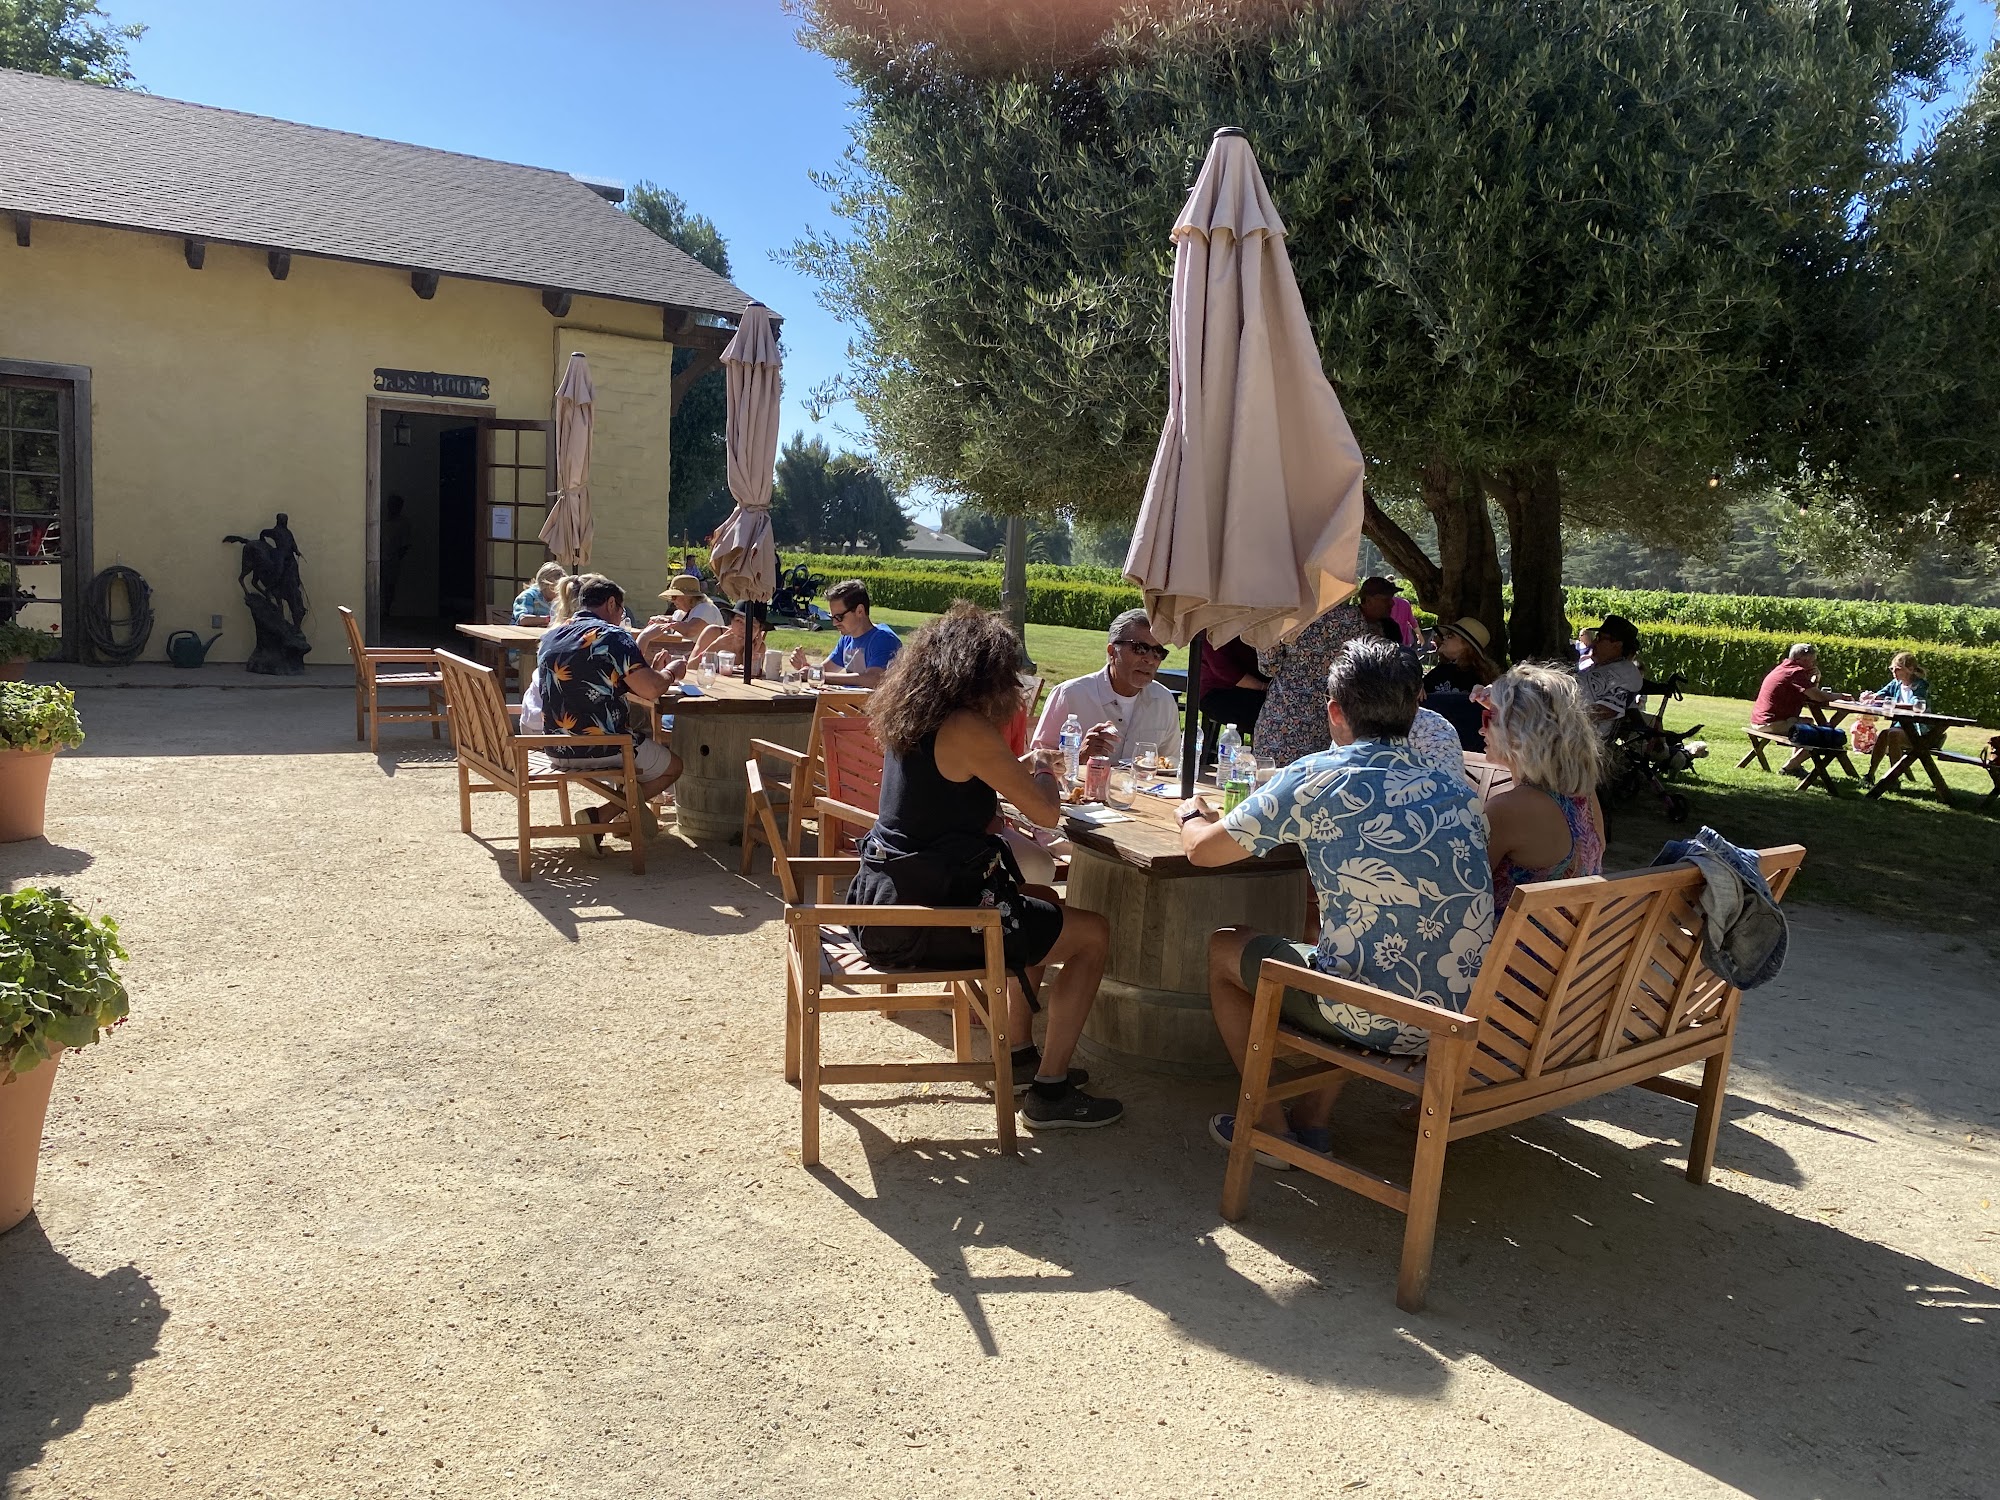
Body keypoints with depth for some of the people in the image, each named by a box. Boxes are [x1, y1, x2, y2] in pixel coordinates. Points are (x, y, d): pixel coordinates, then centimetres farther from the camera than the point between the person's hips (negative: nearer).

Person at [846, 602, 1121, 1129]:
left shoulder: (909, 716, 7)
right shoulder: (967, 728, -19)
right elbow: (1046, 812, -16)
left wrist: (1020, 769, 19)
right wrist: (1040, 773, 5)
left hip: (888, 903, 10)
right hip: (926, 921, -10)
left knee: (1042, 902, 29)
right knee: (1093, 934, 2)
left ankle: (1021, 1055, 34)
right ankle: (1049, 1091, 8)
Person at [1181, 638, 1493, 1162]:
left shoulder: (1316, 779, -11)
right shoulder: (1459, 792, 5)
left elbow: (1202, 850, -1)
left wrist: (1192, 817, 23)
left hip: (1378, 1020, -6)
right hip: (1466, 1016, 6)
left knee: (1223, 949, 18)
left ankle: (1270, 1126, 25)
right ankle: (1313, 1119, 34)